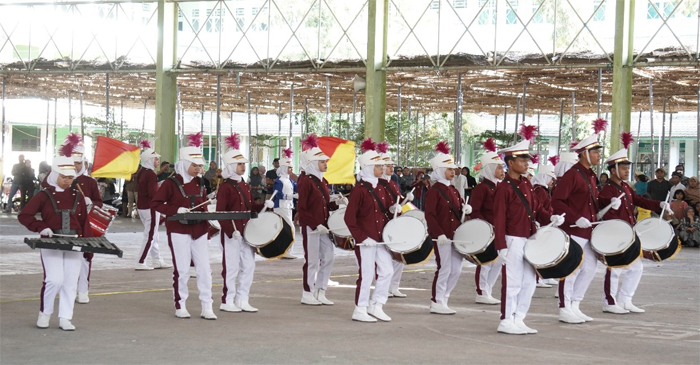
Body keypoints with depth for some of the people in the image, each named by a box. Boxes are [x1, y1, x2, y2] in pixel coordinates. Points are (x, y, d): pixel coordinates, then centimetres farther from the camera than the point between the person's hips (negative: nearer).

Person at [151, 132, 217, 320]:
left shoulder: (200, 183, 10)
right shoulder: (171, 183, -6)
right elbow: (155, 204, -8)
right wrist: (177, 210, -19)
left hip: (199, 231, 5)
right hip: (179, 231, -5)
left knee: (204, 268, 0)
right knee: (182, 270, 0)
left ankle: (207, 308, 3)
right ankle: (180, 306, 13)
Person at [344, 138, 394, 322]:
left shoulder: (380, 188, 11)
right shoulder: (359, 190, -13)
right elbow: (349, 218, -15)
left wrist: (392, 208, 1)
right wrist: (362, 237, -18)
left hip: (380, 238, 8)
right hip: (366, 240, -8)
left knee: (387, 271, 7)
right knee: (367, 274, -3)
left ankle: (376, 305, 19)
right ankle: (360, 310, 8)